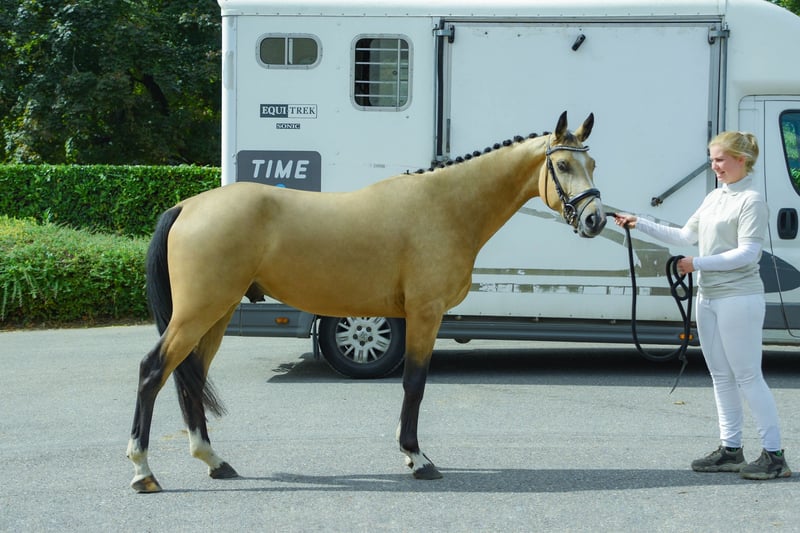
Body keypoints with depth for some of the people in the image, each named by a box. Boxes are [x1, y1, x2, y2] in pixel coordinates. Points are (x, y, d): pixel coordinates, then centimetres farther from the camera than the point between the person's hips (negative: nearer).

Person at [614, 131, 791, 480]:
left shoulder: (751, 201, -10)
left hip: (738, 298, -8)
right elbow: (685, 236, 19)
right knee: (721, 376, 11)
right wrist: (639, 225, 13)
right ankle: (730, 449, 18)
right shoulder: (714, 198, 14)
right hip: (708, 297, 8)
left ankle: (773, 454, -1)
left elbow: (747, 253, -18)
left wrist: (697, 263, -21)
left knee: (748, 377, -7)